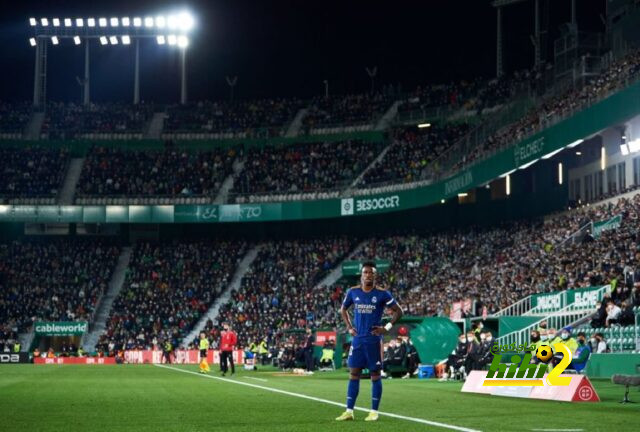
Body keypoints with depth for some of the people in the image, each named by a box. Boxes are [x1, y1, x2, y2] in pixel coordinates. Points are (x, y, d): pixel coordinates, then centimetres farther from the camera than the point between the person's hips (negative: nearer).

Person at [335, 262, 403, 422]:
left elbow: (398, 311, 0)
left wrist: (387, 328, -8)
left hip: (374, 340, -3)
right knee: (354, 374, 3)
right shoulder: (353, 292, 4)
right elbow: (343, 309, 20)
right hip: (357, 339, 3)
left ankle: (374, 412, 7)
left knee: (375, 375, 1)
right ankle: (349, 411, 6)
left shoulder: (382, 294, -5)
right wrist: (349, 327, 7)